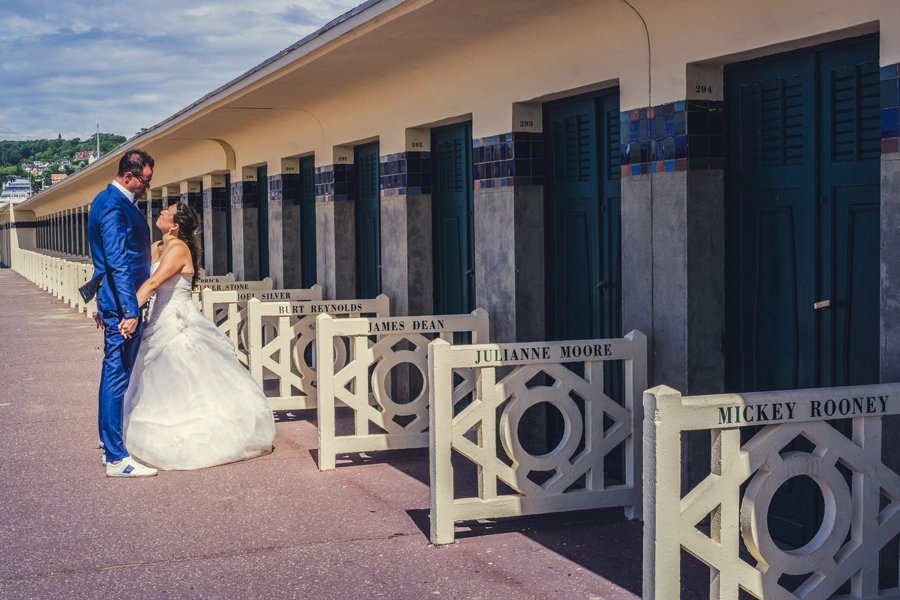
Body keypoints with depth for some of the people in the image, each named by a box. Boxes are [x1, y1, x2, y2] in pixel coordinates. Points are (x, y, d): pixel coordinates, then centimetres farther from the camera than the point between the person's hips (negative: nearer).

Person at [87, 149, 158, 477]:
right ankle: (116, 458, -4)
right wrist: (130, 310, -26)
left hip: (114, 300, 11)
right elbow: (118, 262, -23)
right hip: (122, 303, -11)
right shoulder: (114, 206, -16)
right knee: (118, 374, -8)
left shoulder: (109, 200, 17)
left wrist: (105, 304, 27)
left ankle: (111, 442, 27)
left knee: (116, 373, 17)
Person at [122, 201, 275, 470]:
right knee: (162, 386, 15)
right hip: (161, 325, 9)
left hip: (179, 325, -9)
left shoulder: (179, 248, -17)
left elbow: (153, 282, -29)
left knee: (190, 387, -2)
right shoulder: (156, 248, 9)